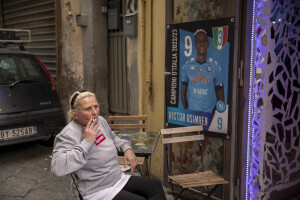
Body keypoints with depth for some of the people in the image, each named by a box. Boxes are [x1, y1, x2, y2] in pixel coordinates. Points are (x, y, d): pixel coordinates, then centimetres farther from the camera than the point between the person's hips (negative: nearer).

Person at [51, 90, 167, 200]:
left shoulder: (100, 121, 3)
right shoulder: (68, 135, -21)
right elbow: (57, 169, -35)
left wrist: (127, 148, 3)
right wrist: (87, 141, -31)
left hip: (118, 179, 8)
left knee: (156, 185, 3)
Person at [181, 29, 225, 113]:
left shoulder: (215, 66, 1)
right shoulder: (187, 66, 3)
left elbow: (220, 99, 4)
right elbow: (183, 94, 8)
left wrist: (213, 113, -6)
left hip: (209, 113, 0)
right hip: (192, 113, 1)